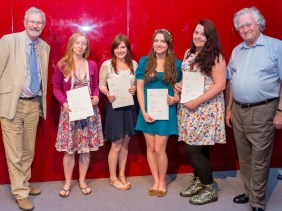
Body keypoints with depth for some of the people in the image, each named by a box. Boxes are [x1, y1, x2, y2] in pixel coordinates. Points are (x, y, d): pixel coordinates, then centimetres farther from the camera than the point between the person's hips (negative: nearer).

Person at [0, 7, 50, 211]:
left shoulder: (45, 47, 9)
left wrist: (42, 101, 14)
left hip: (34, 105, 5)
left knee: (29, 150, 16)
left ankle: (24, 184, 34)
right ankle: (21, 192, 16)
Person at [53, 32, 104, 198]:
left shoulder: (92, 65, 2)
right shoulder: (62, 65, -4)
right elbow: (56, 88, 2)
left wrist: (96, 97, -9)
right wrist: (64, 103, -14)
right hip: (70, 111, -2)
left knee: (86, 148, 8)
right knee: (69, 149, 3)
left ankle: (82, 181, 24)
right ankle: (68, 182, 20)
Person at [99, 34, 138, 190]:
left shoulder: (134, 64, 4)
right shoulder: (106, 64, -5)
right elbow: (101, 85, -1)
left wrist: (135, 89, -10)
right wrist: (107, 94, -20)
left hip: (130, 106, 4)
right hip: (115, 106, -4)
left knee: (125, 143, 13)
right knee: (116, 145, 3)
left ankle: (122, 175, 28)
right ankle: (113, 178, 21)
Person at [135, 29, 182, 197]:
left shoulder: (176, 63, 0)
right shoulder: (145, 61, 0)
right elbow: (139, 88, 0)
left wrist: (176, 98, -13)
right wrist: (143, 111, -8)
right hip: (148, 110, 2)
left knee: (159, 149, -2)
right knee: (150, 147, 9)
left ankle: (162, 182, 20)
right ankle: (156, 181, 26)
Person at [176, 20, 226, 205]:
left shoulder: (215, 56, -10)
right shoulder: (188, 53, 11)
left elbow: (220, 85, -16)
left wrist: (197, 102, -19)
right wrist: (179, 85, 0)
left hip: (206, 109, -6)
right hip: (188, 108, 6)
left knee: (193, 150, -6)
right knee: (198, 149, 13)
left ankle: (210, 189, 11)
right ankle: (199, 181, 31)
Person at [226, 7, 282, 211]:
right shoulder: (236, 51, 12)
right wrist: (229, 108, 14)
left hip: (262, 111, -5)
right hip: (238, 110, 6)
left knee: (259, 159, 0)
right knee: (244, 156, 14)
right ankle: (250, 192, 30)